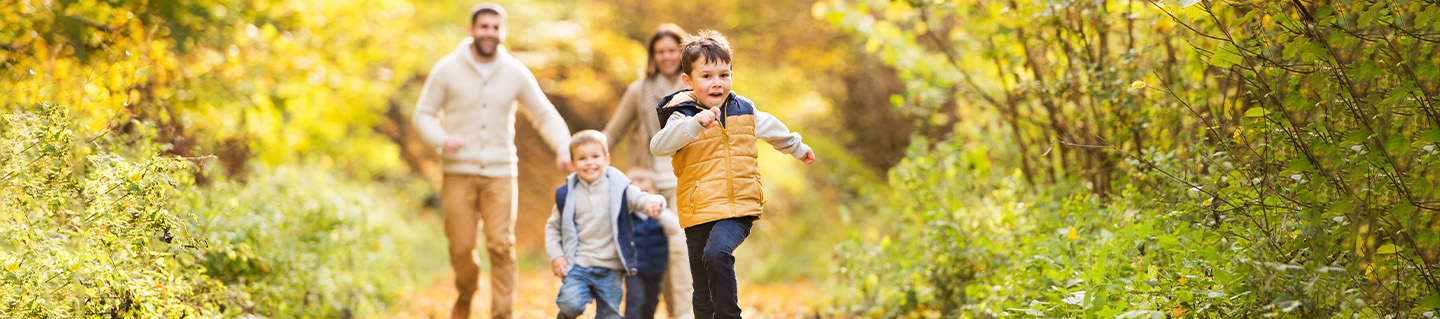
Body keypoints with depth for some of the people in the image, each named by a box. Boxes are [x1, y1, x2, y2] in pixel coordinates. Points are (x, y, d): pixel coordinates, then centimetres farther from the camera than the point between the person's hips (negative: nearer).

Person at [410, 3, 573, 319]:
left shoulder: (516, 73, 3)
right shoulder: (447, 70, -1)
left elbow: (545, 116, 8)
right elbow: (424, 113, 4)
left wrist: (563, 148, -9)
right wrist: (442, 139, -17)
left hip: (500, 174, 1)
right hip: (458, 173, -1)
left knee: (501, 246, -10)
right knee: (461, 247, 0)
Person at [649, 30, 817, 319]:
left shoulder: (743, 109, 8)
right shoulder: (684, 116, -4)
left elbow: (770, 128, 30)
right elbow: (658, 145, -25)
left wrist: (797, 148, 46)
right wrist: (696, 123, -38)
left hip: (739, 210, 0)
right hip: (698, 214, 0)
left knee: (717, 253, -31)